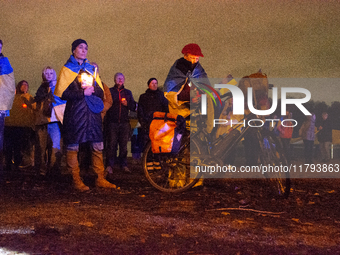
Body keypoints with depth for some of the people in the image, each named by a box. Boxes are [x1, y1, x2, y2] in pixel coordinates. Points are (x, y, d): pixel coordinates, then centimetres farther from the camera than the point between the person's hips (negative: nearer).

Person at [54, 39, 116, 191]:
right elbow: (62, 93, -5)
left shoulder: (91, 69, 21)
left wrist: (92, 89, -5)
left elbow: (101, 92, 17)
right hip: (75, 112, -4)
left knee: (98, 147, 0)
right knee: (73, 146, -6)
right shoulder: (67, 69, 6)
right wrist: (82, 93, -12)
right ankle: (76, 180, 1)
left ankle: (100, 179, 6)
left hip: (92, 112, 4)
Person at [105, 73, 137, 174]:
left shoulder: (128, 92, 20)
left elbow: (134, 107, 17)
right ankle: (109, 165, -3)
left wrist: (127, 104, -2)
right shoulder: (109, 91, 11)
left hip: (124, 122, 3)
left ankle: (124, 164, 8)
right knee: (112, 143, -7)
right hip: (112, 122, -3)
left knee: (124, 144, 2)